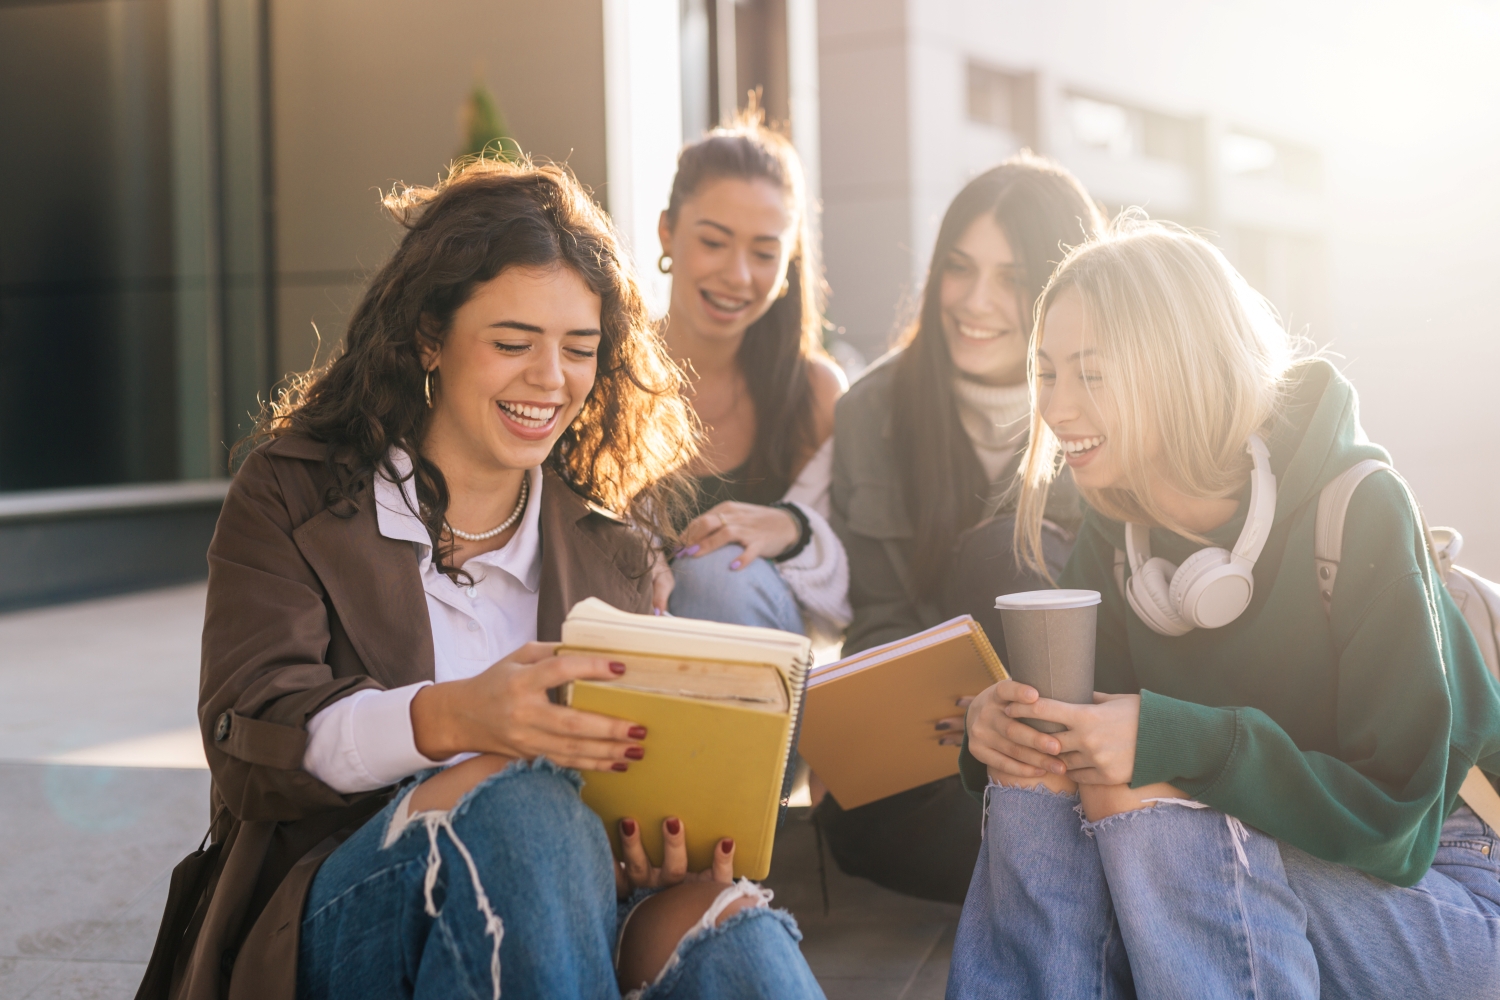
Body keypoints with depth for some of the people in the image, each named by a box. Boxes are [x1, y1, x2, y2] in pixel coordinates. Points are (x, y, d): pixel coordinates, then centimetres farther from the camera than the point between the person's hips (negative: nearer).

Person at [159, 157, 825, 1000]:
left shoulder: (608, 545, 16)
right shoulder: (292, 494, 6)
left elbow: (642, 759, 9)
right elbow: (247, 729, -8)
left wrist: (669, 839, -18)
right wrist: (448, 718, -29)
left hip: (545, 912, 1)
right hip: (331, 920, 0)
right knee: (516, 799, -34)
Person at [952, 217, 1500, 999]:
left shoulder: (1357, 513, -20)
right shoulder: (1112, 536, -2)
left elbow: (1393, 817, -22)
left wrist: (1177, 741, -33)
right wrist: (1004, 726, -24)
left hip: (1432, 889, -5)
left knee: (1158, 814, -30)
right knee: (1037, 786, -20)